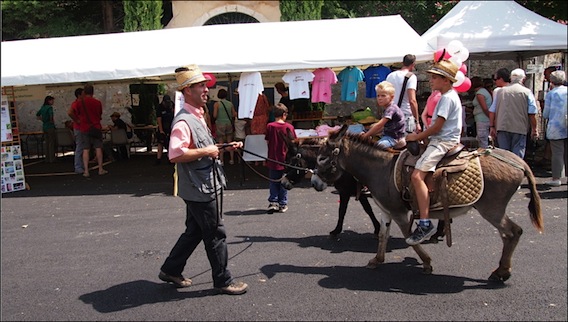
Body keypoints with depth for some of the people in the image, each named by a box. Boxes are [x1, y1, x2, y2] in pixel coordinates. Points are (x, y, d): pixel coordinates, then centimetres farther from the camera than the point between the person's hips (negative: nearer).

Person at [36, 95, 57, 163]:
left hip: (44, 126, 8)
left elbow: (37, 115, 23)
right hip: (50, 126, -8)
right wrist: (52, 120, -17)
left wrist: (42, 119, 18)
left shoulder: (42, 107, 11)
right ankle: (52, 159, -1)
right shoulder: (50, 107, -13)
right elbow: (51, 114, -33)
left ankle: (47, 158, 17)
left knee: (47, 143, 13)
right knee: (52, 143, -2)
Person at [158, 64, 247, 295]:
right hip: (199, 189, -10)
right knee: (215, 234, 2)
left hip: (204, 187, 10)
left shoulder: (197, 116, 14)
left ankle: (170, 270, 33)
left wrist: (225, 147, 11)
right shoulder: (183, 121, -20)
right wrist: (206, 151, -24)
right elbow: (175, 154, -32)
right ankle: (223, 280, 17)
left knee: (195, 231, 19)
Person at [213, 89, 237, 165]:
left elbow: (214, 115, -10)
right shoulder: (230, 103, 1)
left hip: (220, 124, -3)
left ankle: (221, 161, 4)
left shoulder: (216, 104, -7)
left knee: (221, 143, 3)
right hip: (229, 124, 3)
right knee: (230, 142, 12)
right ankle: (232, 159, 17)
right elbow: (234, 115, 4)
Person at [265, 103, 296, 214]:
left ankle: (273, 202, 8)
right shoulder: (289, 127, -8)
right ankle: (283, 204, 15)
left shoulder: (270, 126, -6)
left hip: (273, 160, 0)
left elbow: (267, 142, 1)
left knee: (273, 182, 13)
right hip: (285, 159, 0)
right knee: (284, 182, 11)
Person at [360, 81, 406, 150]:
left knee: (381, 144, -32)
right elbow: (383, 126, 13)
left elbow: (379, 125, -24)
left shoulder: (391, 109, -21)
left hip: (395, 137, -10)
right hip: (388, 134, 10)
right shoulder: (387, 108, 10)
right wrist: (371, 134, 3)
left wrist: (366, 135, -18)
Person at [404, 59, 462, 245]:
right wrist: (422, 135, 15)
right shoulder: (450, 96, 21)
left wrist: (417, 137, -8)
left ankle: (425, 224, -28)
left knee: (417, 175, -25)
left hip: (442, 142, -11)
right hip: (441, 141, 11)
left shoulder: (447, 98, -12)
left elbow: (437, 126, -17)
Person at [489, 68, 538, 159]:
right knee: (518, 156, 1)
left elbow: (492, 111, 7)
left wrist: (491, 127, 14)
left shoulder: (500, 91, 6)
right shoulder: (527, 92, -2)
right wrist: (534, 129, 6)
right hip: (519, 128, -3)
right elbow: (532, 114, -3)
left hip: (502, 128, 3)